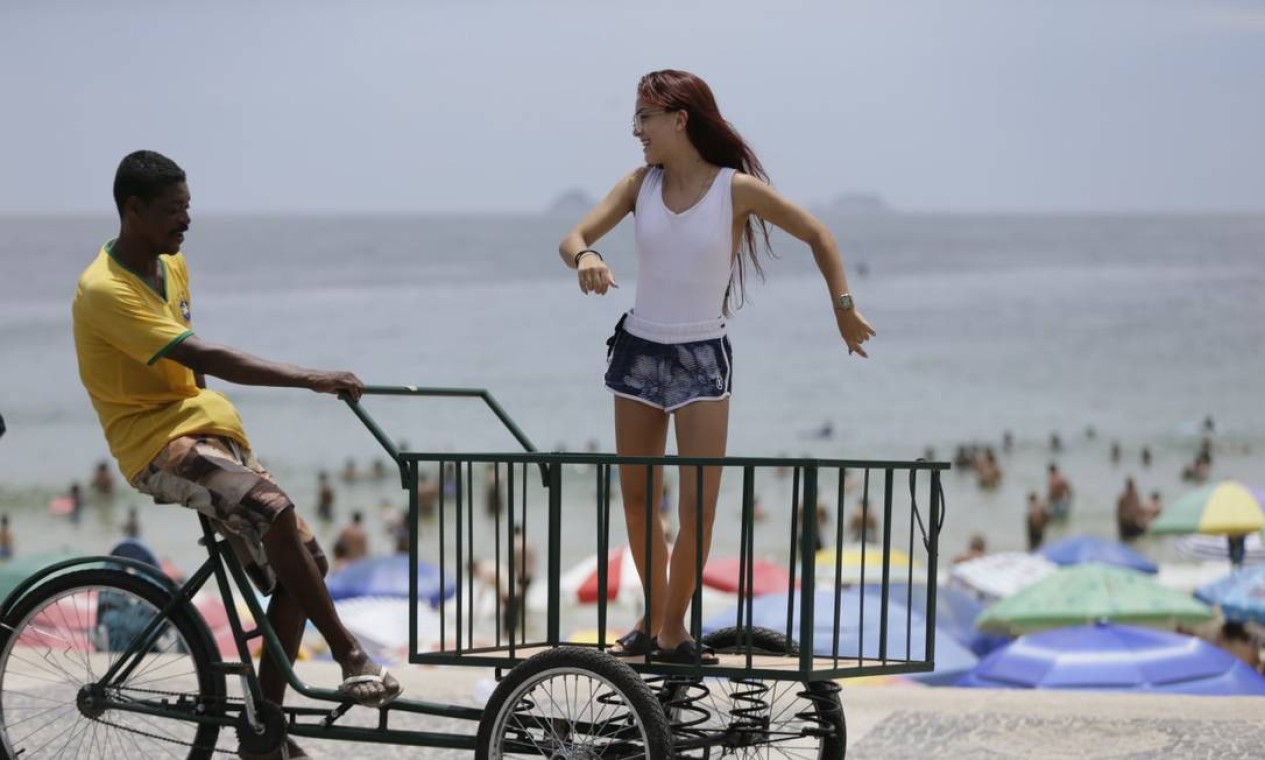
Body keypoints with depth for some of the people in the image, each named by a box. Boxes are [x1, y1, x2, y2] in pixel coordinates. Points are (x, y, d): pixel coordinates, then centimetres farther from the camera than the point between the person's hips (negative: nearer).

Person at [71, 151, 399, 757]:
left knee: (299, 565, -1)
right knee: (274, 511, -34)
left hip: (203, 432, 9)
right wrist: (310, 379, -32)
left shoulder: (173, 266, 11)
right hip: (156, 444, -9)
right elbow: (205, 358, -28)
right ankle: (351, 655, -24)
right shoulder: (105, 291, -18)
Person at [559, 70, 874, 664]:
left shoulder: (736, 188, -10)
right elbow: (573, 238, -7)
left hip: (701, 358, -4)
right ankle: (652, 617, 28)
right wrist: (585, 258, -30)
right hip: (638, 350, 4)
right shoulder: (641, 184, 0)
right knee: (637, 498, 11)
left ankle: (673, 631, 6)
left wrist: (844, 308, 0)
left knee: (698, 505, -8)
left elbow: (817, 236, 2)